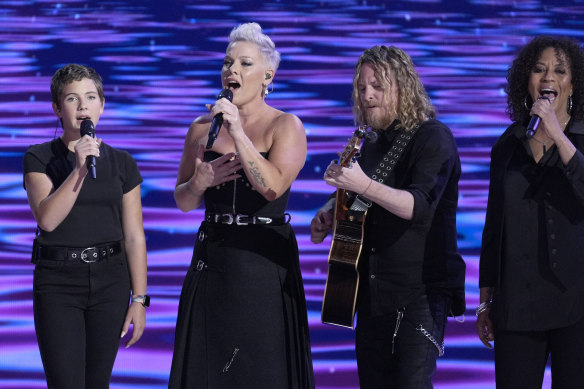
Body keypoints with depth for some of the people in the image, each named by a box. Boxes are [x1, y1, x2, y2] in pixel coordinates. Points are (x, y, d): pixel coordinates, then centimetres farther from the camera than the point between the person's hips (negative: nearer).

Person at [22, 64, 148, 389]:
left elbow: (134, 237, 5)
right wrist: (79, 169, -22)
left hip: (109, 280, 3)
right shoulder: (39, 159, 0)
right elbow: (47, 218, -15)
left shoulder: (121, 163, 6)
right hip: (58, 281, -2)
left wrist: (139, 299, 0)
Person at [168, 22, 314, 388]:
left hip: (265, 262, -4)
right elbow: (183, 201, 14)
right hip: (213, 259, 4)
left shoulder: (286, 126, -3)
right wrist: (199, 183, -8)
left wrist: (238, 132, -19)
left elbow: (273, 187, -19)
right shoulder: (203, 127, 9)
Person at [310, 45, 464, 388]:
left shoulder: (434, 137, -11)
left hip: (421, 290, -8)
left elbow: (419, 206, -25)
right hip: (373, 290, 8)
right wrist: (330, 212, 8)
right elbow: (357, 200, 29)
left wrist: (364, 185, -38)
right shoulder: (373, 143, 13)